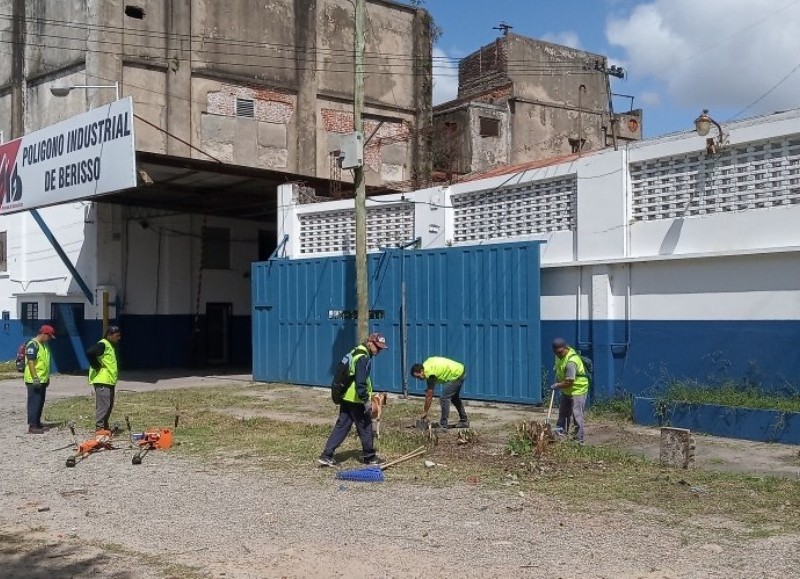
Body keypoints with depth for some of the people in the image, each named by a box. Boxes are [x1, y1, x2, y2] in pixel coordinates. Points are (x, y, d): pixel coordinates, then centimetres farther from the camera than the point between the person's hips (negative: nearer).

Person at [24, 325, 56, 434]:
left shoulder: (44, 345, 15)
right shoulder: (32, 345, -15)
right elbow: (30, 362, -20)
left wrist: (47, 377, 22)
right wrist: (35, 378, -24)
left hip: (42, 380, 9)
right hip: (34, 381, -9)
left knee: (40, 402, 14)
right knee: (34, 402, -7)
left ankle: (37, 423, 23)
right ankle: (32, 426, -5)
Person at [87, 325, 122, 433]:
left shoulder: (111, 346, 18)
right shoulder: (102, 344, -13)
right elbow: (90, 352, -29)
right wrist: (97, 366, -20)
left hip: (110, 381, 10)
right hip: (102, 381, -10)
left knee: (109, 405, 14)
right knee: (103, 405, -10)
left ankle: (105, 426, 21)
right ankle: (99, 427, -6)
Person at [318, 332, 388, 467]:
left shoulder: (356, 352, 14)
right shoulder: (363, 357, -17)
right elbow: (360, 382, -23)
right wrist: (366, 400, -20)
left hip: (345, 396, 9)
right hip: (356, 399, -9)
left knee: (342, 425, 10)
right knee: (365, 426, 5)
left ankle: (326, 455, 6)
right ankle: (370, 457, 17)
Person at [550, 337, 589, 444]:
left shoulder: (571, 362, -32)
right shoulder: (560, 355, -4)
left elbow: (569, 382, -30)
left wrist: (556, 386, -15)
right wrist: (557, 379, 5)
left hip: (577, 390, -10)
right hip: (566, 390, 10)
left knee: (577, 415, -7)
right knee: (563, 413, 18)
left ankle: (579, 440, -1)